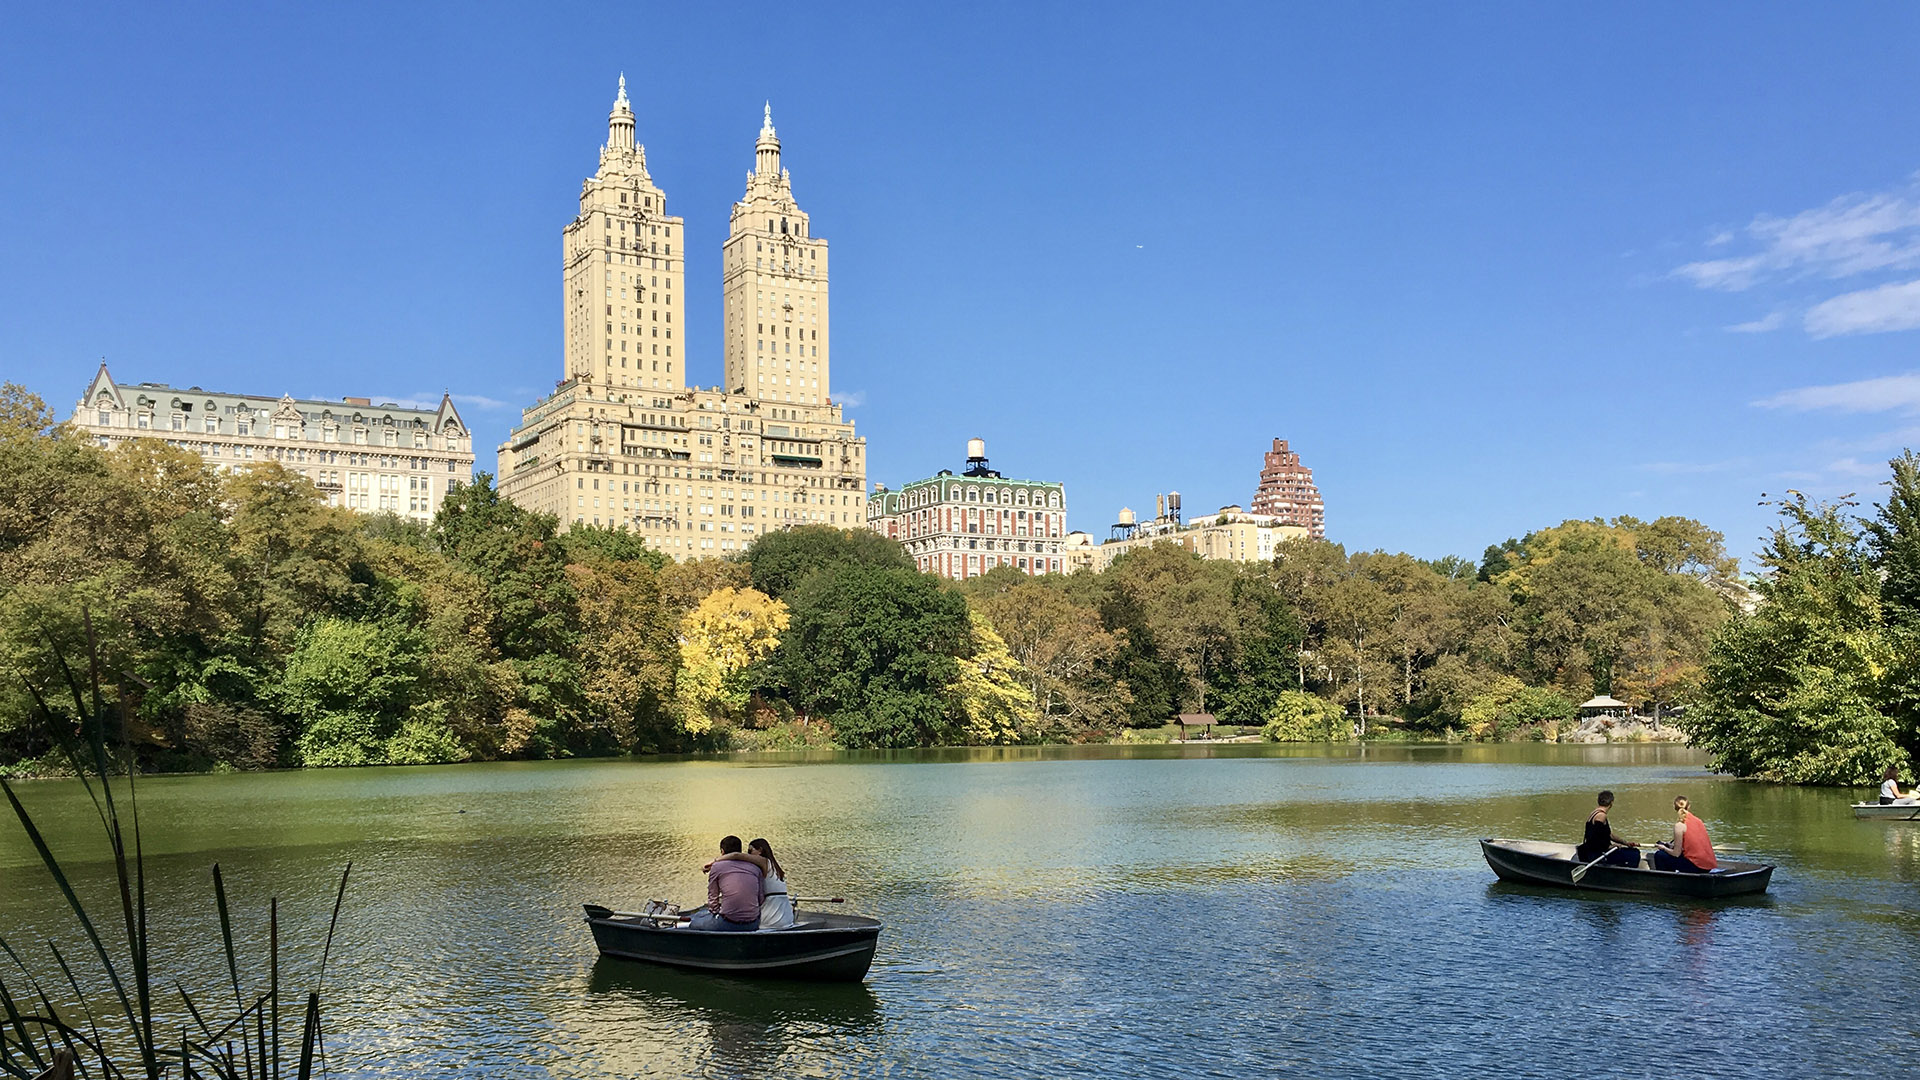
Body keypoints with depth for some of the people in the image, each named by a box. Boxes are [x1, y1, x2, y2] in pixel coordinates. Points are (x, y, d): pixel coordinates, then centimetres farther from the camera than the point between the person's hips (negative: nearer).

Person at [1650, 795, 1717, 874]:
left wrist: (1664, 848, 10)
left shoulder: (1680, 825, -11)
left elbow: (1676, 853, -9)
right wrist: (1672, 845, 23)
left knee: (1659, 855, 7)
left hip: (1696, 867, -7)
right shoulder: (1698, 821, 9)